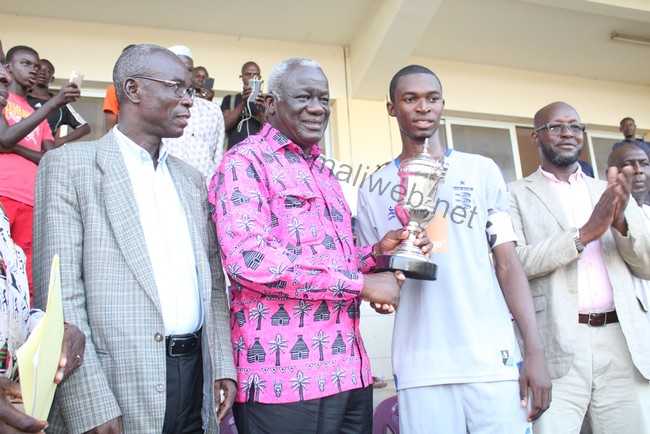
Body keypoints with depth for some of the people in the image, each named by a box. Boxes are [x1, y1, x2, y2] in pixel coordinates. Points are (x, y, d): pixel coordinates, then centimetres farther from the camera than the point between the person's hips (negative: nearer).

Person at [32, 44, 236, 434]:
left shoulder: (191, 180, 13)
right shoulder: (70, 164, -4)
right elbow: (58, 292, -10)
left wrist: (224, 365, 4)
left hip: (196, 379, 5)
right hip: (119, 389, -5)